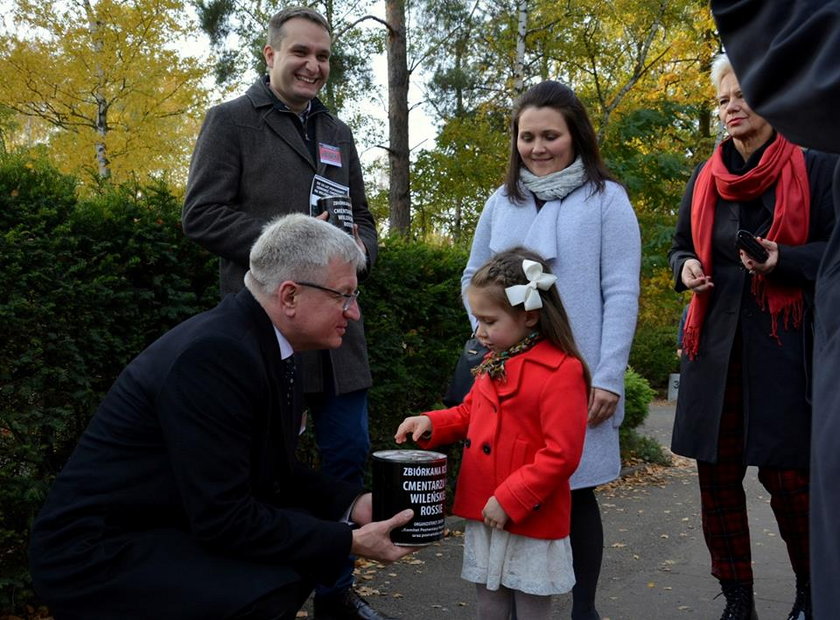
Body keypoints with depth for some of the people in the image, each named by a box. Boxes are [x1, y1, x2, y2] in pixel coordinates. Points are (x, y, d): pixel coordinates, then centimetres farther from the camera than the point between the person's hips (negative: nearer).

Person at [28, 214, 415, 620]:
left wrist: (354, 504, -2)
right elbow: (224, 521, -26)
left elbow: (273, 472, 11)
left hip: (180, 524, 9)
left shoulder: (259, 342, 3)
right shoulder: (215, 354, -26)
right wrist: (350, 541, -18)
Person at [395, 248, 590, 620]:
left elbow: (561, 454, -21)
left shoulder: (562, 371, -19)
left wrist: (510, 500, -21)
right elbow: (470, 415, 21)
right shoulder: (494, 363, 6)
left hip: (532, 521, -7)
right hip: (483, 515, 7)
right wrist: (431, 423, 2)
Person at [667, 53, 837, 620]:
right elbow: (681, 248, 23)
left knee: (787, 473, -3)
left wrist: (783, 259, -19)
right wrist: (686, 268, 1)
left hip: (785, 342, -4)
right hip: (715, 341, 4)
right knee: (717, 473, 4)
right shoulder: (705, 179, 14)